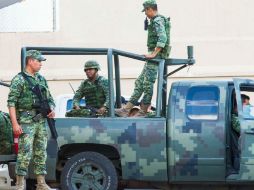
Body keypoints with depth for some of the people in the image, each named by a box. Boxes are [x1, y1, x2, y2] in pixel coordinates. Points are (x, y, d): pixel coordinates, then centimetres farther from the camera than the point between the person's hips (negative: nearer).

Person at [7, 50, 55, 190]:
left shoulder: (42, 80, 17)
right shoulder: (19, 79, -5)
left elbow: (49, 99, 24)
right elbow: (11, 103, -10)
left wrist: (52, 109, 2)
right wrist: (15, 123, -18)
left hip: (41, 121, 7)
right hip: (26, 122, -7)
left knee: (41, 153, 8)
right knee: (25, 153, -10)